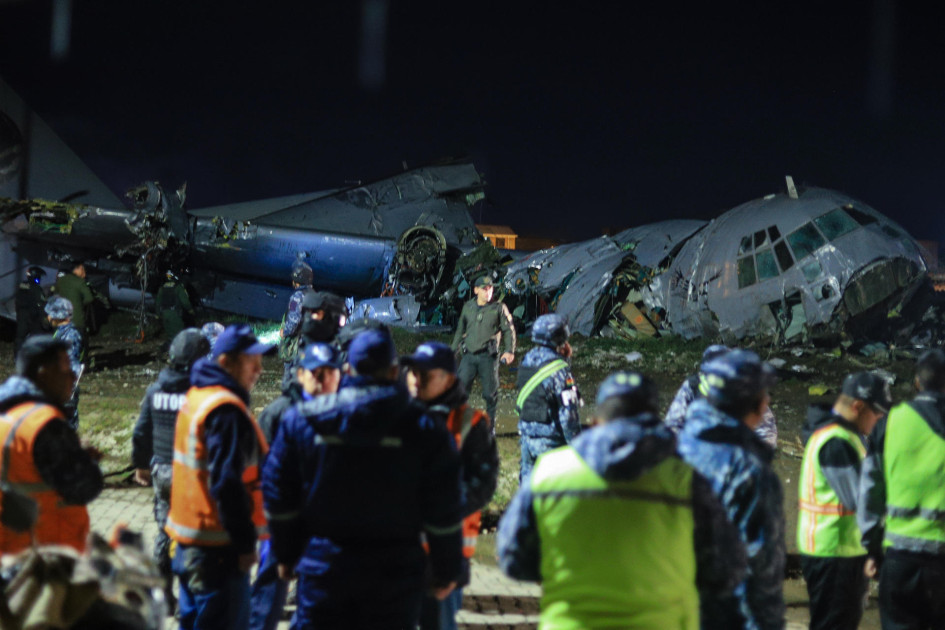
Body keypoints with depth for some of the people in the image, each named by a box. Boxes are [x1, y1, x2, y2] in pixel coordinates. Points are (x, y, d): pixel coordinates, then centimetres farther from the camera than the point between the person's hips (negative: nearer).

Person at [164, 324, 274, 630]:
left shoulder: (197, 396, 13)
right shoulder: (226, 410, -20)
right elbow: (227, 484, -24)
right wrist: (245, 543, -19)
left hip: (190, 539, 10)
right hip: (218, 547, -10)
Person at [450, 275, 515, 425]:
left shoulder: (499, 308, 4)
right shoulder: (467, 307, 13)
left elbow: (509, 330, 5)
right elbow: (460, 330, 24)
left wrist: (509, 351, -7)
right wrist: (452, 350, 23)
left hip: (488, 356, -2)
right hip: (469, 356, 3)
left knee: (490, 393, 0)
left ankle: (490, 426, 12)